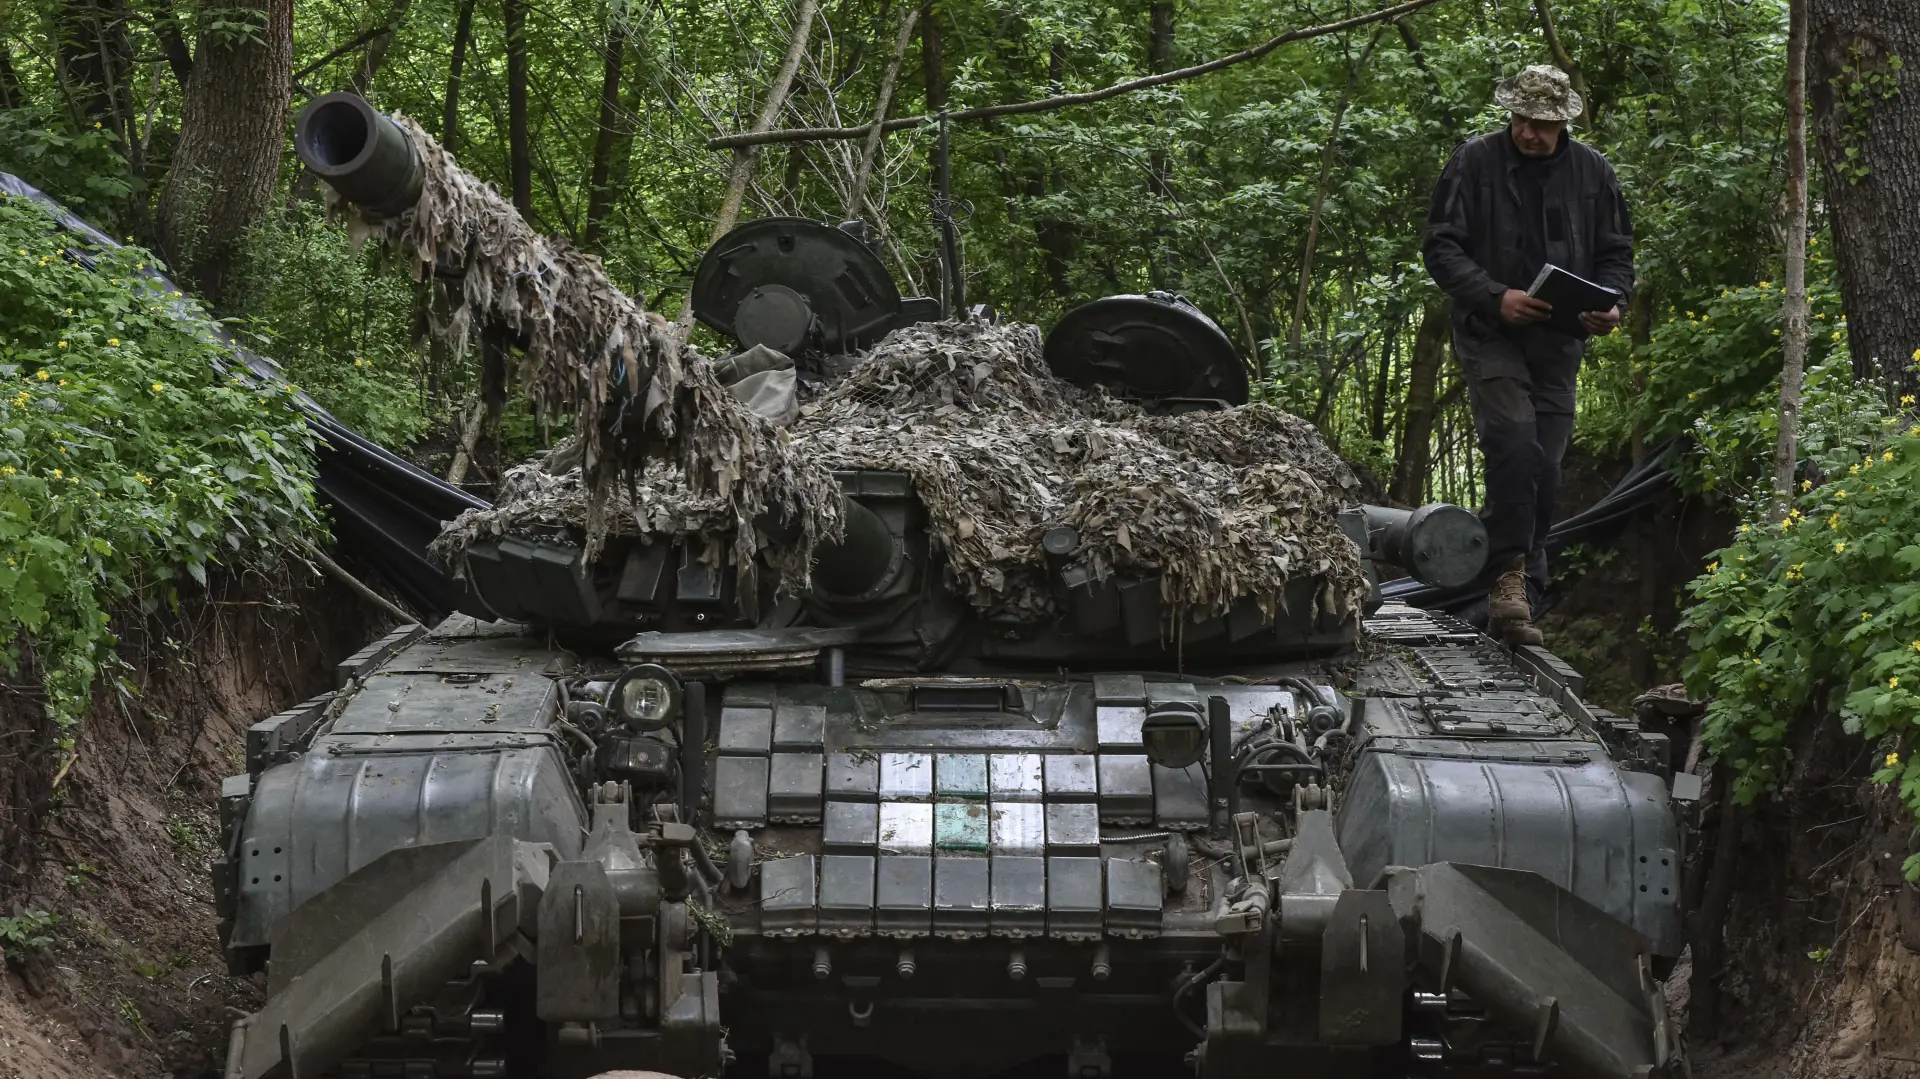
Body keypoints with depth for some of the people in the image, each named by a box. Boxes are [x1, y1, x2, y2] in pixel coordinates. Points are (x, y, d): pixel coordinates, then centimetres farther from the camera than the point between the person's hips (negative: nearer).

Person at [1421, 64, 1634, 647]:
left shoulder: (1592, 171, 7)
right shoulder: (1474, 162, -4)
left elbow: (1616, 251, 14)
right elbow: (1441, 247, -5)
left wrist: (1610, 305, -8)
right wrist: (1495, 297, -20)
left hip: (1558, 342, 4)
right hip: (1492, 335, -4)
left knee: (1544, 468, 5)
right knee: (1516, 446, -23)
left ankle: (1516, 596, 17)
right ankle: (1509, 577, -19)